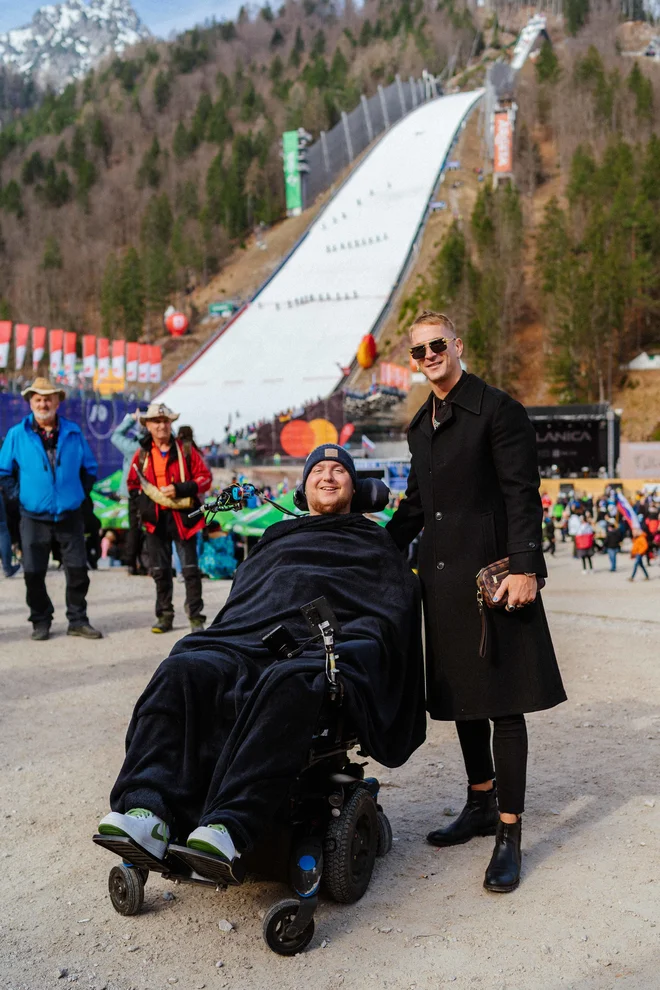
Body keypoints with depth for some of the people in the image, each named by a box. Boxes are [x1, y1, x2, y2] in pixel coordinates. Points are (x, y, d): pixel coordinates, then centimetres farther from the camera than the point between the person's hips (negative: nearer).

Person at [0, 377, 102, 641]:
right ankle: (40, 621, 17)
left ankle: (78, 621, 13)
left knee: (78, 570, 1)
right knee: (33, 573, 2)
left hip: (70, 517, 1)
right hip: (34, 518, -1)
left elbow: (89, 469, 13)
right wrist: (24, 494, 2)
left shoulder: (73, 432, 4)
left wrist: (78, 493, 8)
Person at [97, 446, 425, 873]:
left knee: (289, 683, -42)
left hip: (326, 649, -4)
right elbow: (239, 602, 31)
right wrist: (218, 643, 9)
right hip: (248, 640, 4)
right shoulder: (278, 539, 38)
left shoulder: (376, 544, 29)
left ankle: (227, 828, -56)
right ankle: (149, 813, -45)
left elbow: (394, 610, 13)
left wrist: (348, 648, -6)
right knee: (183, 671, -30)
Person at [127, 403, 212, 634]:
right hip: (155, 519, 3)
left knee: (190, 569, -3)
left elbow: (205, 478, -3)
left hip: (182, 516, -3)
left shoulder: (185, 450, 0)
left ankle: (196, 617, 2)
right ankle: (164, 616, 18)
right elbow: (133, 483, 18)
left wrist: (180, 489, -16)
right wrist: (139, 507, 2)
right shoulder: (142, 454, 8)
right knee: (160, 571, 9)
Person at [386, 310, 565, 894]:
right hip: (444, 578, 8)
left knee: (504, 703, -3)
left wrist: (524, 567, -20)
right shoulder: (421, 426, 16)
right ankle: (482, 806, 32)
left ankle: (509, 835, 5)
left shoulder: (498, 409, -7)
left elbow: (522, 494, -13)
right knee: (462, 698, 16)